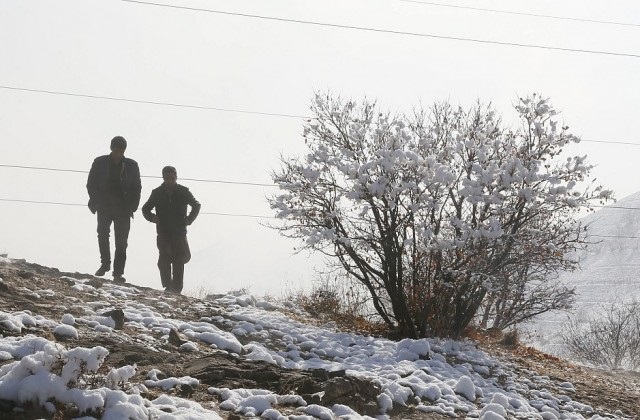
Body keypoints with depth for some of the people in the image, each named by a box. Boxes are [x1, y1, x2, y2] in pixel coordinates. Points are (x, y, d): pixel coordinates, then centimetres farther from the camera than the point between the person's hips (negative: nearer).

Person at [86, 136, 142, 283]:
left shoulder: (131, 165, 5)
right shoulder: (100, 162, 4)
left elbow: (137, 187, 10)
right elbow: (91, 184, 7)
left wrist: (132, 207, -1)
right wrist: (96, 203, -5)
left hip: (123, 209, 0)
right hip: (104, 207, 0)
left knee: (121, 242, -4)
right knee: (103, 233, -13)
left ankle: (118, 273, -1)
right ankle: (105, 263, 7)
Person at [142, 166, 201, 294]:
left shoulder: (184, 192, 4)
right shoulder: (157, 193, 6)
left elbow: (196, 205, 18)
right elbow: (145, 209, 18)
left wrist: (189, 219, 6)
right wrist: (153, 218, -1)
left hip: (179, 232, 0)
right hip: (163, 233, 0)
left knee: (178, 261, -3)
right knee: (164, 260, -12)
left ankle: (177, 289, 2)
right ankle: (168, 286, -12)